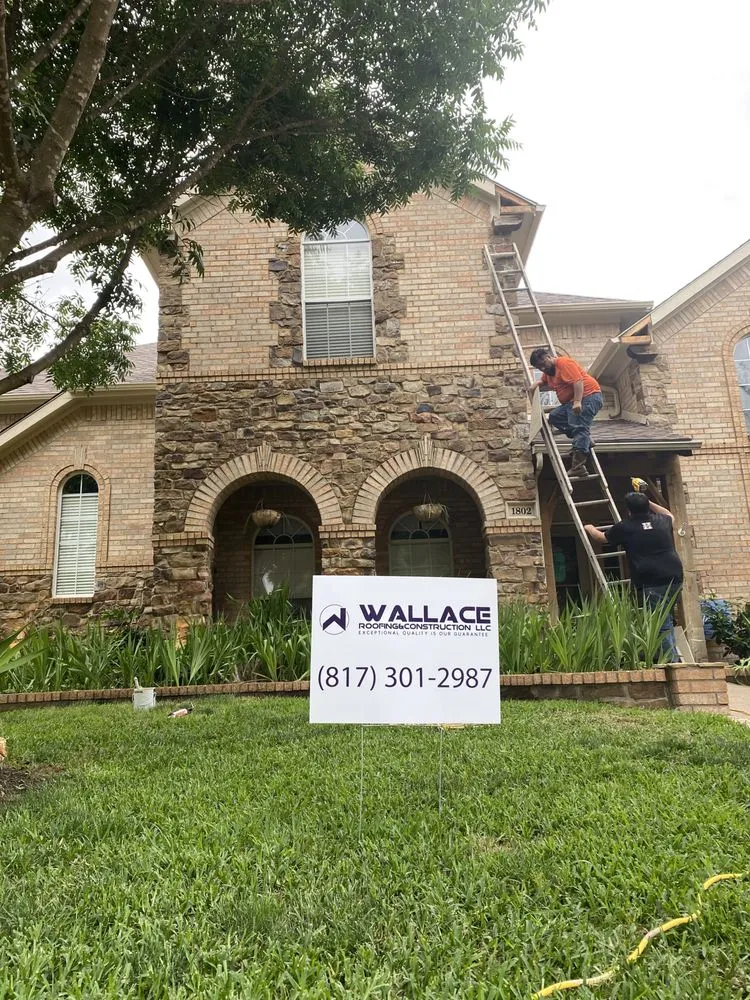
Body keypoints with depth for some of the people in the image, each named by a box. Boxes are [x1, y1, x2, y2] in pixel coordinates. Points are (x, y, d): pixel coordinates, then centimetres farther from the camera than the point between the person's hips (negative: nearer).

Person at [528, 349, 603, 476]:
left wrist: (577, 401, -31)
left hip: (588, 396, -10)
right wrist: (535, 385, 16)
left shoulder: (564, 363, -11)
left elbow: (578, 381, -22)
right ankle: (583, 438, -3)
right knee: (554, 417, 6)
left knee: (578, 427, -21)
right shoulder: (548, 370, 18)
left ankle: (578, 464, -31)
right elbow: (543, 381, 39)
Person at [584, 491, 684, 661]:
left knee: (662, 625, -4)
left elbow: (601, 537, 22)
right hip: (675, 578, 5)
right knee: (666, 620, 16)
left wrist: (589, 528, 42)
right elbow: (671, 516, 42)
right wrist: (648, 502, 44)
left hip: (651, 583, -5)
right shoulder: (662, 521, 14)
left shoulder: (625, 528, 2)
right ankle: (672, 658, 15)